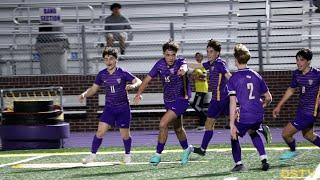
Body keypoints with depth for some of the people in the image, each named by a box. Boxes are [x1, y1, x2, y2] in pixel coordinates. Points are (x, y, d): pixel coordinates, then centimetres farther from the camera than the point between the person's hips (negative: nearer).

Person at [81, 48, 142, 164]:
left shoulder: (122, 73, -9)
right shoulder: (102, 75, 1)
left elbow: (139, 81, -11)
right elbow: (93, 89, 10)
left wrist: (132, 86, -34)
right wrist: (84, 94, -10)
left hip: (123, 108, -2)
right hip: (109, 108, 2)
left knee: (125, 134, 3)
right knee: (100, 131, -10)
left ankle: (127, 155, 27)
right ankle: (92, 155, 1)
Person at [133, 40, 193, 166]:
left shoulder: (180, 62, -18)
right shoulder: (160, 64, -7)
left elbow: (184, 67, -42)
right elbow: (148, 78, -5)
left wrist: (183, 70, -67)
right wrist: (139, 93, -20)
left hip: (181, 99, -6)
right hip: (168, 100, 6)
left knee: (163, 124, -20)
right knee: (177, 127, 23)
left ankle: (158, 154, -9)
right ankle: (186, 149, 48)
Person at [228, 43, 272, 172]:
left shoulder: (233, 79, -6)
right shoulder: (256, 76, 7)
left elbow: (233, 103, -11)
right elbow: (269, 98, 13)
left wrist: (232, 124, -11)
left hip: (244, 117, -4)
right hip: (258, 116, 4)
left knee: (234, 137, 20)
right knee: (253, 133, 33)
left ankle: (238, 164, 5)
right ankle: (264, 159, 19)